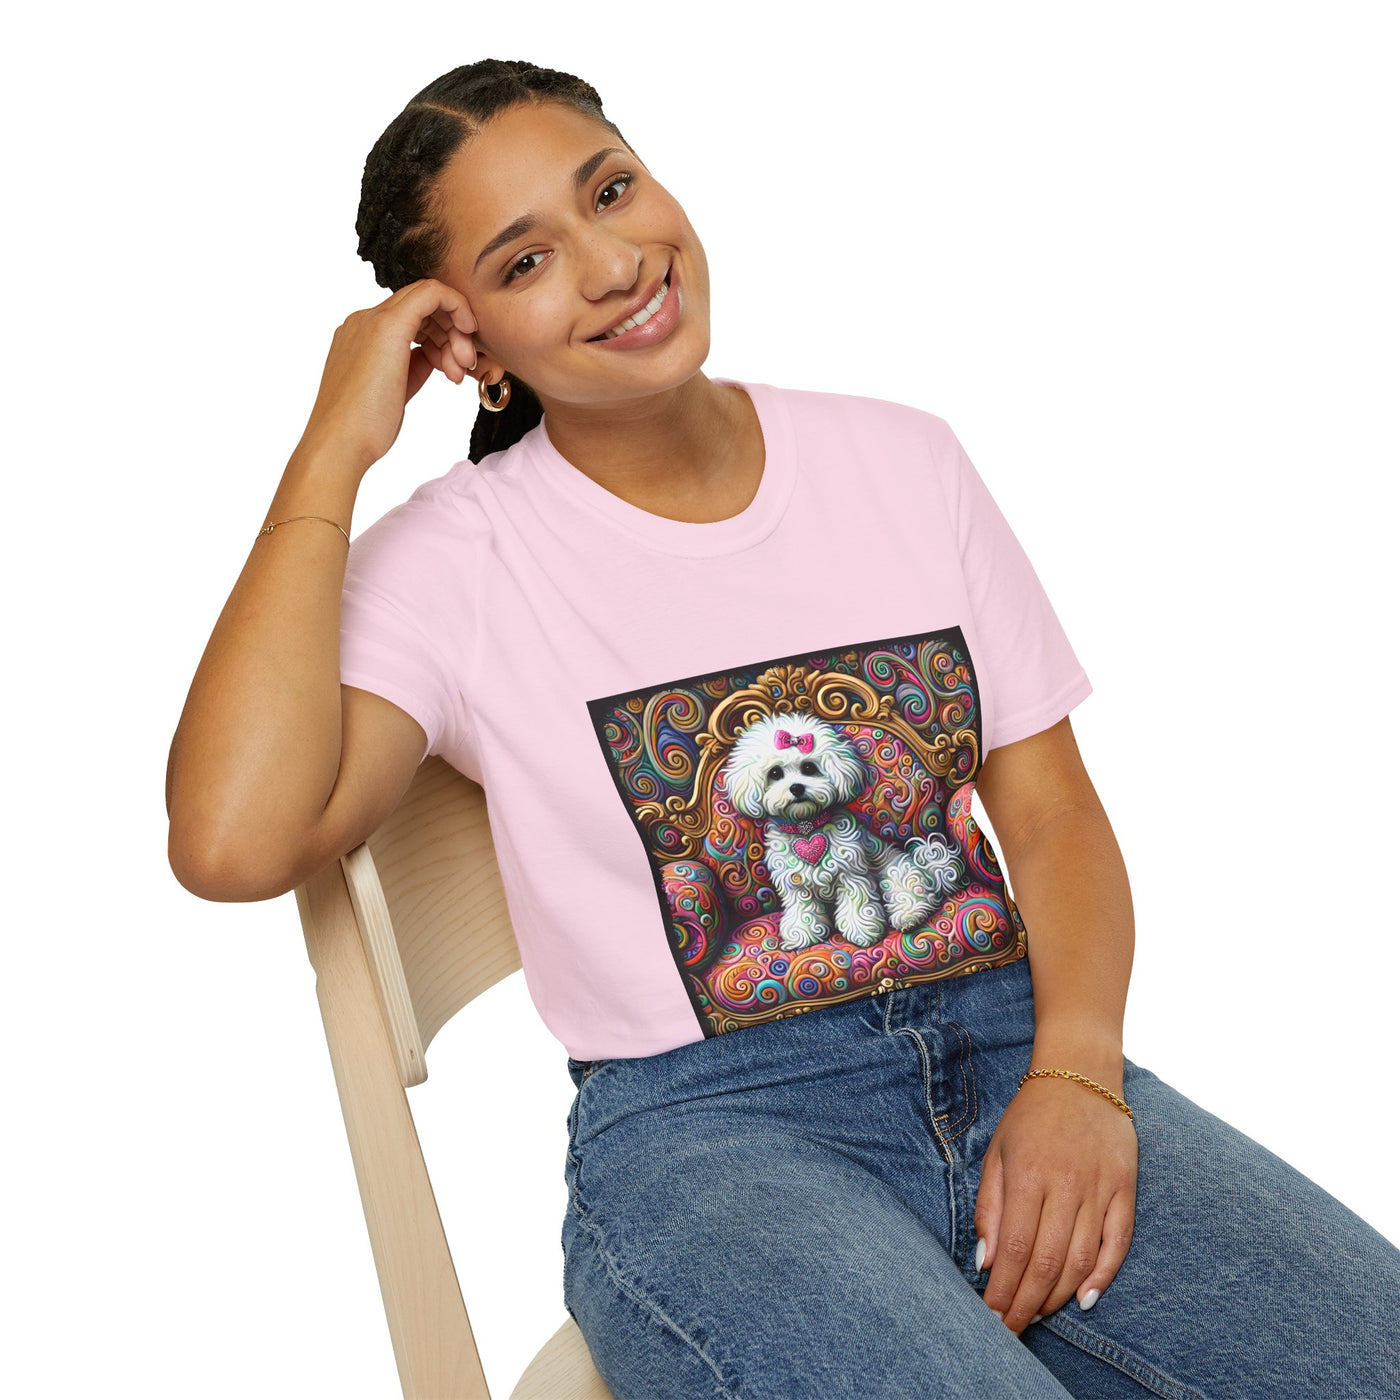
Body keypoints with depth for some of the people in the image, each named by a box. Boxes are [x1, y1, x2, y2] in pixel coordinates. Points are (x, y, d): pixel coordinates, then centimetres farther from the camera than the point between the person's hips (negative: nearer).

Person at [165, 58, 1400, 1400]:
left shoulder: (901, 459, 10)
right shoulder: (453, 561, -2)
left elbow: (1052, 808, 9)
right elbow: (233, 843, -19)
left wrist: (1076, 1073, -10)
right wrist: (332, 452, -12)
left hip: (1014, 1052, 4)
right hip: (702, 1132, -3)